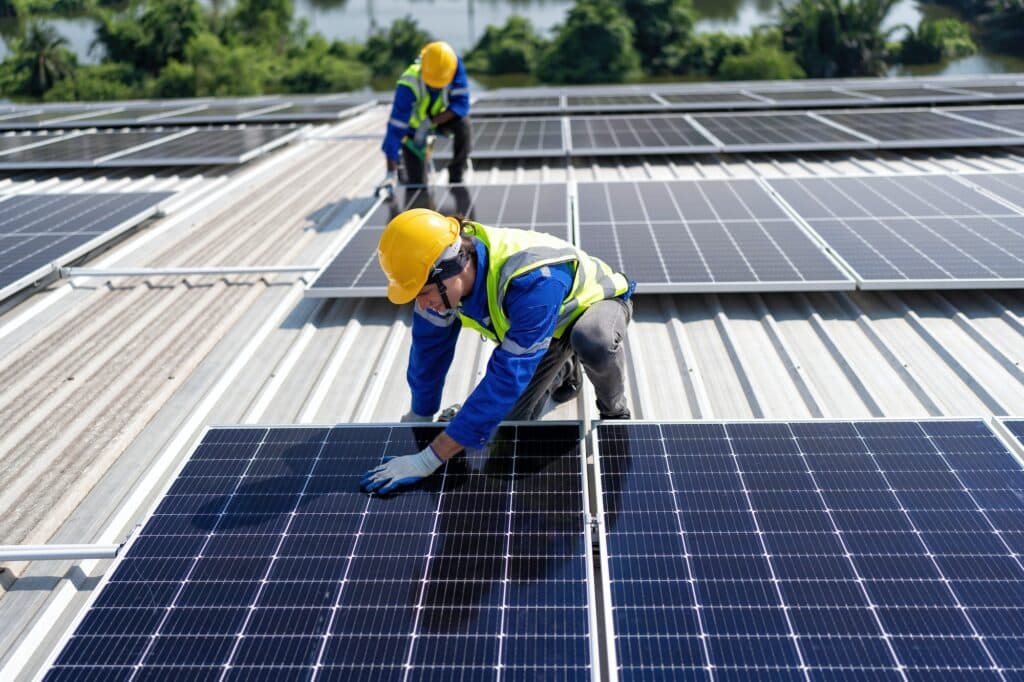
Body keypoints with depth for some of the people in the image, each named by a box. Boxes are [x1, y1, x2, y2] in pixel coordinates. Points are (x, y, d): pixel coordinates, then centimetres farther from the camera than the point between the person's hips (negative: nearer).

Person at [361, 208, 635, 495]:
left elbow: (506, 378, -46)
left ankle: (614, 411, -7)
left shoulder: (533, 281, -48)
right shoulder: (443, 263, -27)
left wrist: (427, 460, -45)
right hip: (549, 321, 6)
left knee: (593, 342, -41)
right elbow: (430, 345, -10)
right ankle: (565, 370, 31)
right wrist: (418, 418, 0)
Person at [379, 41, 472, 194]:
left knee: (462, 121, -32)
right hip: (413, 126, -2)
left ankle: (456, 180, -15)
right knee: (417, 185, -6)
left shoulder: (455, 63, -31)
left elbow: (461, 103, -29)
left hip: (440, 118, 3)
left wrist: (430, 122, -40)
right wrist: (391, 174, -44)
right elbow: (395, 129, -39)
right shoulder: (408, 86, -38)